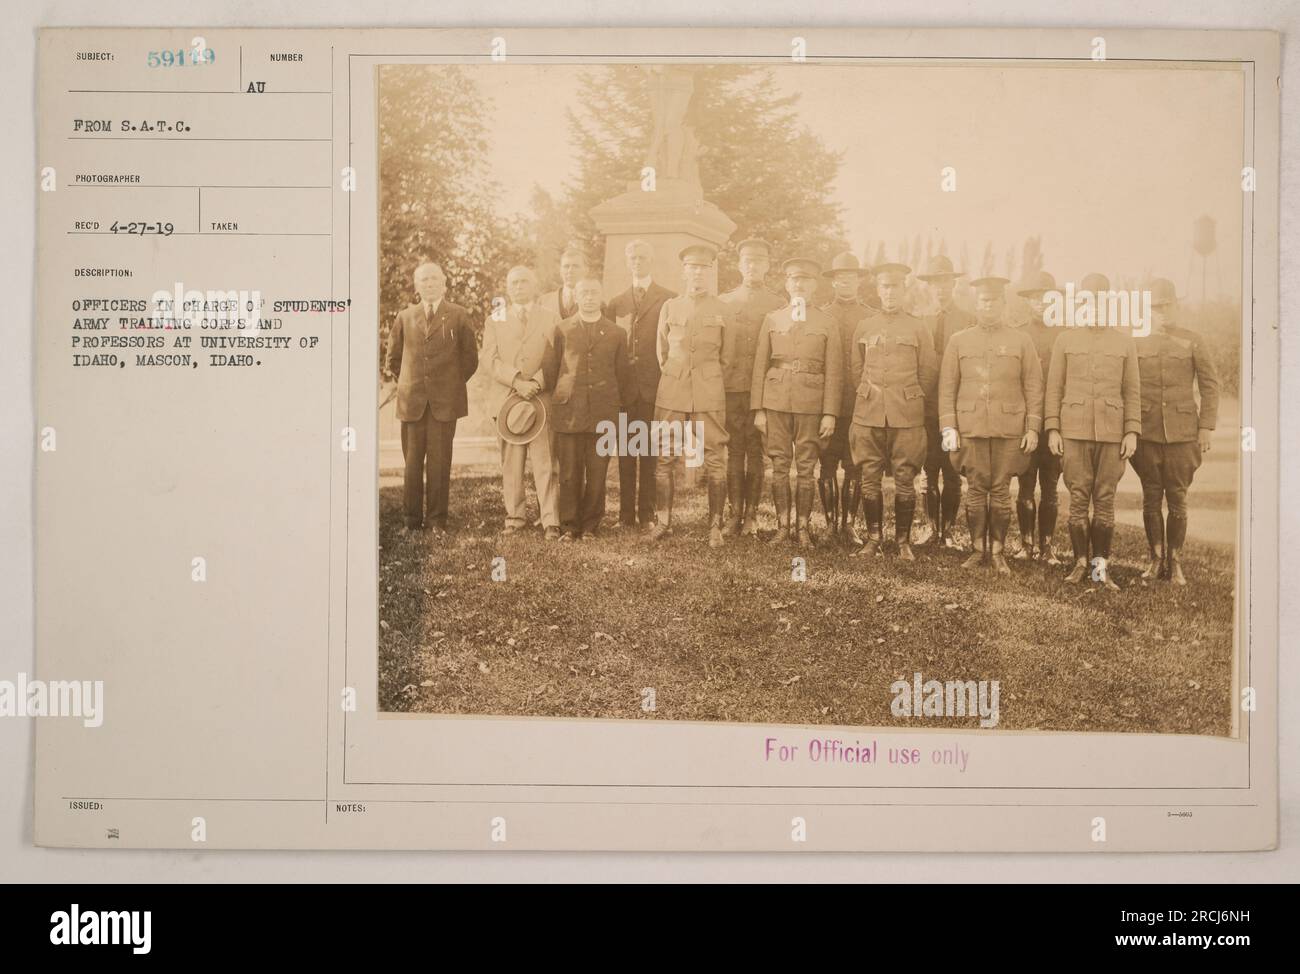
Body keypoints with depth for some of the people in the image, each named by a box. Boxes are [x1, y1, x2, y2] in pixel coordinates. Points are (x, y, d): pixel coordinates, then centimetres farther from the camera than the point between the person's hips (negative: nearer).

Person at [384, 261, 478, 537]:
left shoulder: (458, 316, 6)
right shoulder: (405, 317, 11)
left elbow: (470, 358, 9)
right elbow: (393, 358, 19)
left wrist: (453, 384, 7)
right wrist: (407, 383, 14)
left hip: (445, 402, -2)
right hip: (411, 401, 2)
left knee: (439, 462, -1)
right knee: (412, 462, 2)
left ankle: (437, 520, 6)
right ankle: (411, 519, 10)